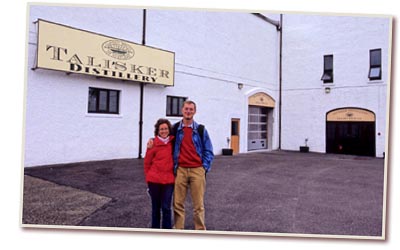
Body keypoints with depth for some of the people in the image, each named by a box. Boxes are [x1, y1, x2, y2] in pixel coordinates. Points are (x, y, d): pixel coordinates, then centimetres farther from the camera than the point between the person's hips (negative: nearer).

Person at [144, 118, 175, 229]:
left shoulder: (173, 143, 1)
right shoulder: (153, 144, -7)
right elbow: (147, 163, 1)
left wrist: (175, 174, 5)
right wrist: (148, 178, 4)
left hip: (169, 180, 1)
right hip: (154, 180, -1)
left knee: (166, 207, 1)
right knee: (156, 207, 12)